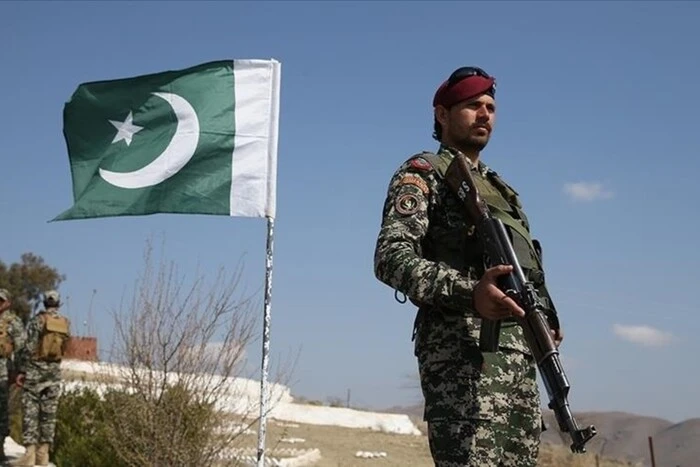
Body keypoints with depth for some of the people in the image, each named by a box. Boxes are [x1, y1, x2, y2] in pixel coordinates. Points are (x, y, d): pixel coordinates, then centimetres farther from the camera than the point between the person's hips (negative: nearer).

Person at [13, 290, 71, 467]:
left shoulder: (37, 320, -9)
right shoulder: (66, 323, 5)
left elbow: (28, 347, -12)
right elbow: (65, 348, 8)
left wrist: (21, 370, -9)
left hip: (35, 368, -4)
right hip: (54, 371, 4)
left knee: (31, 410, -3)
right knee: (49, 412, 7)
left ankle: (30, 452, -11)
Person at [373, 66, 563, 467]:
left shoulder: (500, 187, 28)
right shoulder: (423, 174, 4)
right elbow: (391, 258, -12)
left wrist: (542, 319, 11)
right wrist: (468, 292, -27)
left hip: (520, 354, 8)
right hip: (463, 348, -8)